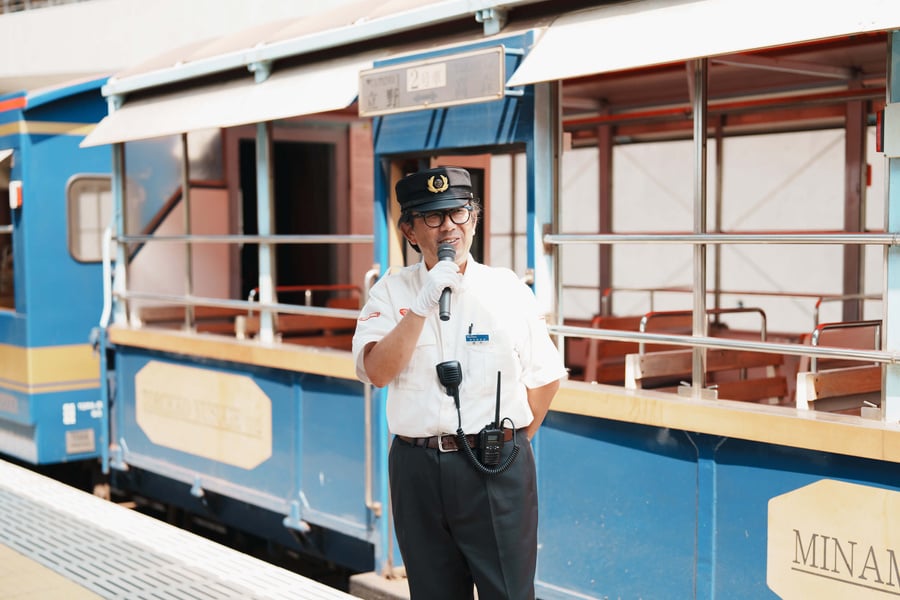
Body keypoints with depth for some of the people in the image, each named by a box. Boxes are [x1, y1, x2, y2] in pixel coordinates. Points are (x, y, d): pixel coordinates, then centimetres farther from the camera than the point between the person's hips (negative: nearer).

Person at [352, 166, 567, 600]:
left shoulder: (506, 288, 2)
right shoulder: (390, 292, 3)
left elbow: (544, 377, 7)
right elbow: (377, 372, -12)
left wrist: (510, 444, 7)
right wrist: (424, 303, -18)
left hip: (496, 468, -1)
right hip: (417, 470, 1)